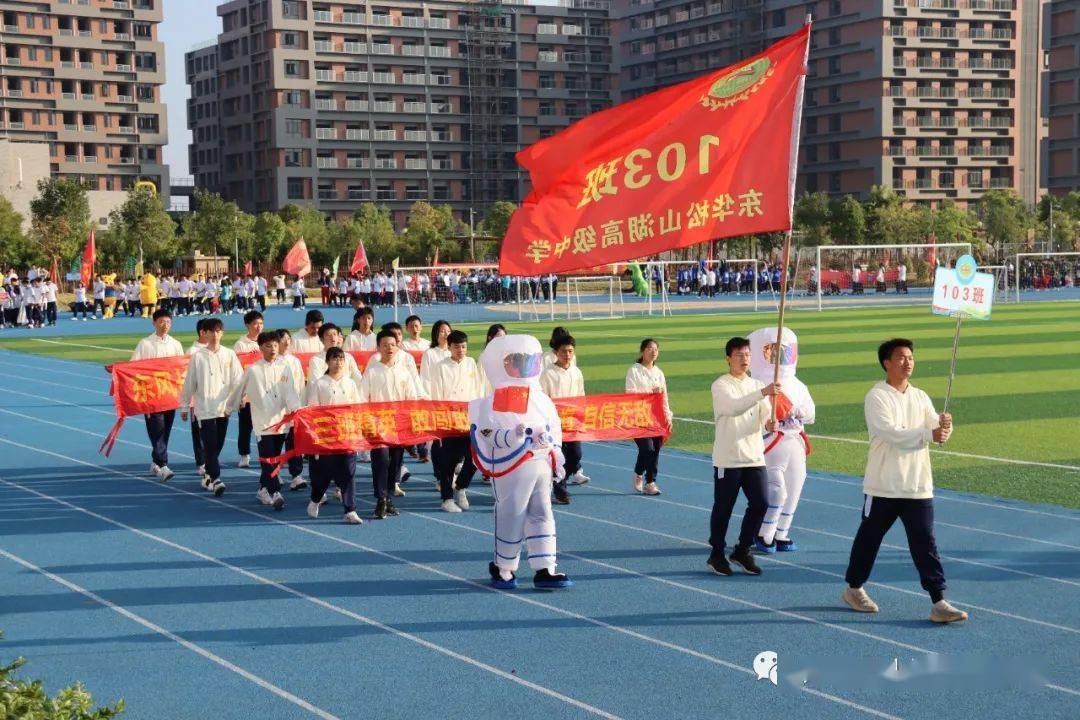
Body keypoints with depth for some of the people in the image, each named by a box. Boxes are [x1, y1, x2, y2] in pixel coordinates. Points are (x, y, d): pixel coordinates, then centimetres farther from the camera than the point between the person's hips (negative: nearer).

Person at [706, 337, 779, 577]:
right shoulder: (720, 385, -8)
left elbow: (765, 413, 2)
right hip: (727, 459, -5)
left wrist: (769, 423, -22)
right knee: (723, 508, 2)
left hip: (755, 457, 5)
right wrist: (762, 393, -37)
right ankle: (717, 554, 17)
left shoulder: (757, 384, 12)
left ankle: (742, 551, 18)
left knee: (759, 503, 2)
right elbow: (734, 408, -26)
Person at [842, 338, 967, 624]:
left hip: (918, 485, 4)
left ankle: (939, 602, -5)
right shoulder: (876, 397, -8)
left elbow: (936, 431, 2)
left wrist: (944, 424, -22)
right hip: (883, 485, -4)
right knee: (869, 537, 11)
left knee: (925, 544, -2)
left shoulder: (920, 397, 10)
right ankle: (854, 589, 31)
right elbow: (890, 433, -22)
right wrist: (929, 434, -31)